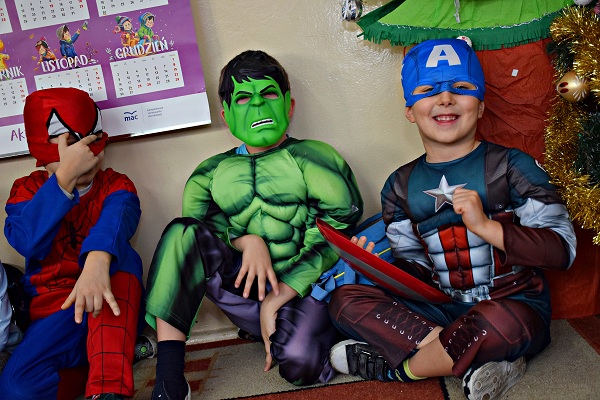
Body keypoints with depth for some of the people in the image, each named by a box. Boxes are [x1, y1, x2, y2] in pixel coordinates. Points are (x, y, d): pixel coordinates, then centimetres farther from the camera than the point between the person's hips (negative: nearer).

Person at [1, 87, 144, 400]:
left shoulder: (115, 184, 2)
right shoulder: (28, 189, 6)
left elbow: (115, 219, -24)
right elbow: (28, 242, -16)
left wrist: (97, 261, -48)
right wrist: (65, 177, -25)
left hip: (109, 306, 0)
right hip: (54, 306, 0)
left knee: (119, 256, -32)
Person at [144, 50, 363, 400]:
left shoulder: (312, 158, 0)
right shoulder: (212, 172, 13)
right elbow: (196, 221, 0)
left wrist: (276, 301, -14)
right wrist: (246, 240, -20)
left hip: (301, 289, -3)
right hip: (245, 288, 3)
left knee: (298, 362, -34)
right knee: (182, 233, -21)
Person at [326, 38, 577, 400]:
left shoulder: (511, 166, -3)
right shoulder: (401, 186, 8)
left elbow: (562, 250, -10)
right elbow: (416, 271, 10)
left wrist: (485, 226, -22)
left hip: (515, 306, -4)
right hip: (441, 309, 4)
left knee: (500, 321, -40)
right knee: (345, 299, -14)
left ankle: (398, 366, -13)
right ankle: (471, 361, -22)